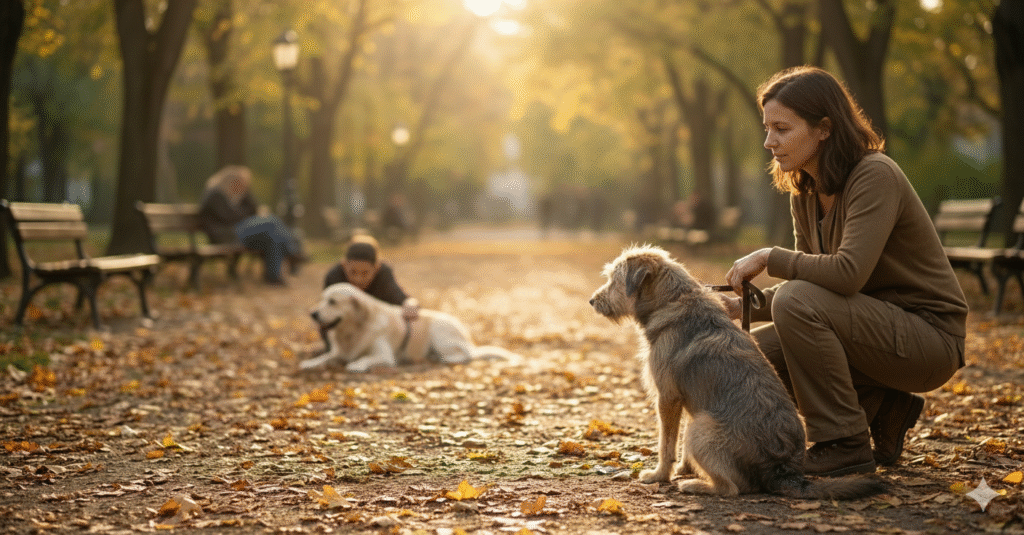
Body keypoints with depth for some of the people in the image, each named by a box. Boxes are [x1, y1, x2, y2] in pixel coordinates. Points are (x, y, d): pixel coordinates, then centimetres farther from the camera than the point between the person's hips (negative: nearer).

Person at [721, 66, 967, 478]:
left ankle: (844, 445, -15)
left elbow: (848, 273, -32)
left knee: (797, 302, -28)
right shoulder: (805, 195, 5)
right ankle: (881, 408, 7)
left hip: (930, 338, -8)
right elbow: (816, 279, 8)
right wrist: (742, 304, -7)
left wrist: (769, 258, -20)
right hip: (878, 327, 8)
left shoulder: (875, 176, -20)